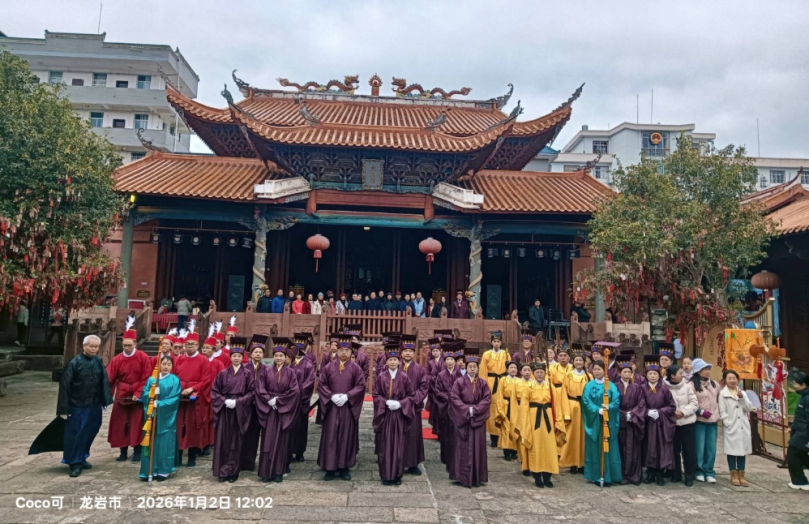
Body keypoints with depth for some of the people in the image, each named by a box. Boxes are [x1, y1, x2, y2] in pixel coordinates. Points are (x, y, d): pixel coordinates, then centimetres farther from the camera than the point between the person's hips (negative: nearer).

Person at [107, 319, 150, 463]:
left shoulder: (143, 357, -9)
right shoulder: (117, 359, -2)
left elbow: (146, 378, -9)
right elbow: (108, 377, -8)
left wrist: (138, 393, -15)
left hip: (138, 396, -3)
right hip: (121, 396, 3)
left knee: (137, 424, 2)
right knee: (121, 424, 6)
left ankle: (137, 451, 13)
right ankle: (123, 452, 18)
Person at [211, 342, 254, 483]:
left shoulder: (247, 373, 1)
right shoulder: (223, 373, 4)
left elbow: (251, 392, -2)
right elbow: (214, 391, 5)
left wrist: (237, 401, -13)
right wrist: (224, 401, -11)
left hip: (240, 410, -1)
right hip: (224, 409, 1)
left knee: (236, 441, 3)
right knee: (223, 441, 2)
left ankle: (233, 471, 11)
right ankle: (223, 471, 11)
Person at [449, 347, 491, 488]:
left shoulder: (483, 383, 5)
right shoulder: (459, 382, -3)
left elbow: (487, 399, -1)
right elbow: (453, 397, -9)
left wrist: (475, 409, -13)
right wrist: (466, 409, -16)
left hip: (478, 419, 2)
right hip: (462, 418, -2)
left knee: (477, 447, 5)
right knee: (463, 447, 0)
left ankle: (476, 477, 13)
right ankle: (464, 476, 6)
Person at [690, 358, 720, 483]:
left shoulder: (714, 384, 12)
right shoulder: (692, 384, -7)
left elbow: (718, 400, 21)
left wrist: (718, 414, 14)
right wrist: (701, 412, -15)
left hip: (713, 420, 5)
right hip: (699, 420, -5)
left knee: (711, 447, 3)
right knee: (699, 447, -1)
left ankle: (709, 472, 12)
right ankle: (699, 471, 12)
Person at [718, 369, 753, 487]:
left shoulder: (742, 392, 11)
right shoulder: (723, 394, -1)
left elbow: (749, 408, 2)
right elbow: (722, 411, -6)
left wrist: (742, 398, -11)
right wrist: (728, 424, -14)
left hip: (743, 426, 4)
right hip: (731, 427, -4)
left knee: (742, 451, 7)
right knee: (732, 451, 2)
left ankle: (741, 475, 15)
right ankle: (734, 475, 11)